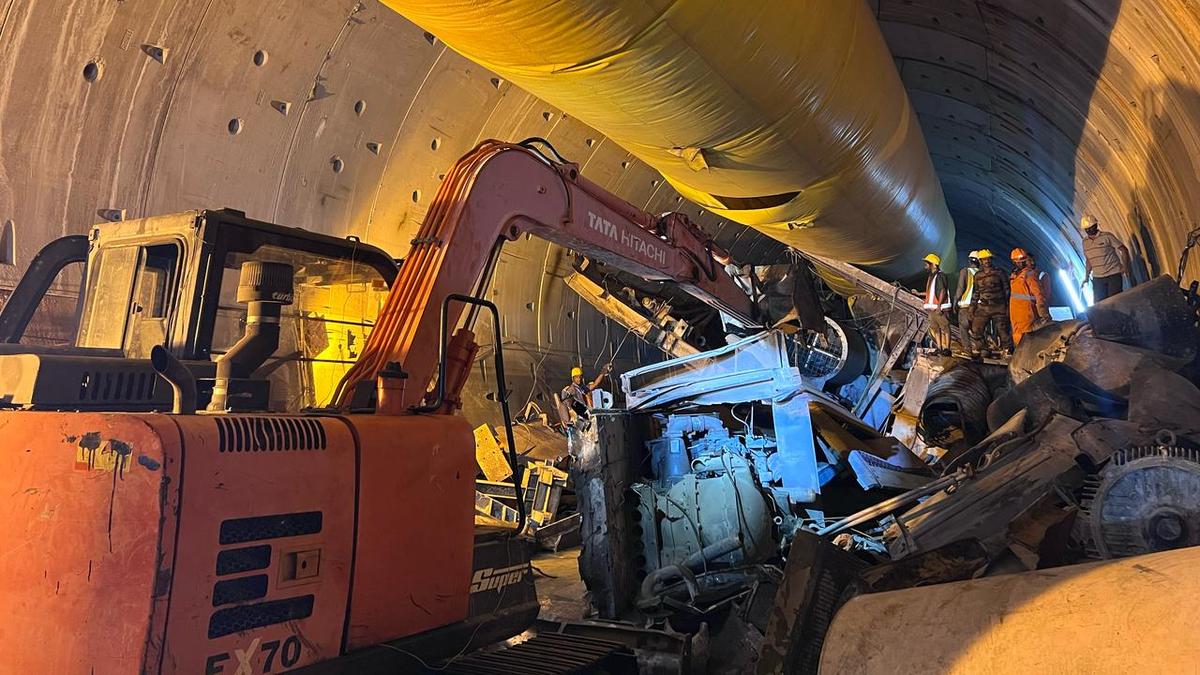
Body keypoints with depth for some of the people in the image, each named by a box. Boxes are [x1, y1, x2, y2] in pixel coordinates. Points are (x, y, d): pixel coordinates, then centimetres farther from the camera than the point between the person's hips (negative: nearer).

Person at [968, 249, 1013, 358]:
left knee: (1003, 330, 0)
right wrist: (972, 307, 13)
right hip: (983, 307, 3)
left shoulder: (998, 272, 0)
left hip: (998, 307, -3)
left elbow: (1006, 289, 2)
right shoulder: (978, 275, 9)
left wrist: (1008, 306, -4)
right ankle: (975, 352, 6)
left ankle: (1008, 351, 9)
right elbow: (976, 293, 17)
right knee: (976, 330, -4)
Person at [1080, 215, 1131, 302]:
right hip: (1097, 278, 4)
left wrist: (1125, 266, -20)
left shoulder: (1107, 236, -8)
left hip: (1114, 275, -4)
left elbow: (1124, 249, -7)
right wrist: (1086, 277, 13)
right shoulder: (1085, 242, 8)